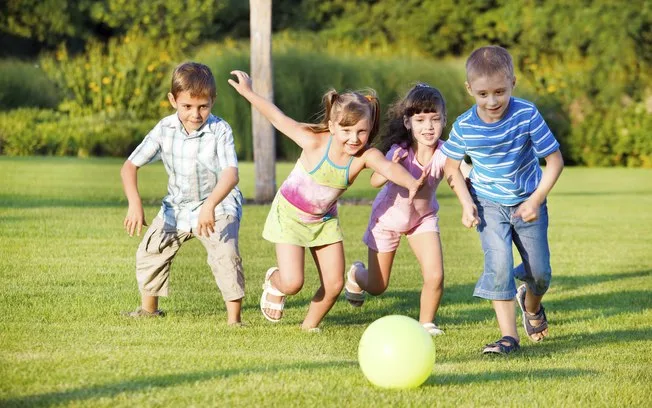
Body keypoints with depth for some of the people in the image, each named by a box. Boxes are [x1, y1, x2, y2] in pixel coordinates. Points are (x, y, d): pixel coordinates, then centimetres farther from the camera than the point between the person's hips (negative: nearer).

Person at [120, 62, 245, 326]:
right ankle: (149, 308, 33)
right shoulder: (164, 130, -13)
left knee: (225, 254, -26)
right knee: (149, 251, 9)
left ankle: (234, 319, -17)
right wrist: (134, 203, -27)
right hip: (177, 206, 5)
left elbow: (231, 174, -35)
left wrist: (210, 205, -51)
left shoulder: (220, 130, -23)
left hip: (219, 206, -5)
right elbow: (130, 166, -11)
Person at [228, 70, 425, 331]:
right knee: (292, 283, -12)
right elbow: (279, 118, -17)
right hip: (290, 214, -3)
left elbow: (389, 167, -46)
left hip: (324, 219, 3)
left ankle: (310, 326, 27)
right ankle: (274, 282, 25)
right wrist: (248, 93, -13)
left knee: (334, 283, 0)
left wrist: (411, 183, -67)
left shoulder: (366, 156, -25)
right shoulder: (315, 143, -29)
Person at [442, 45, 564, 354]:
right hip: (489, 205, 0)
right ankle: (508, 336, -11)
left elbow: (555, 160, -13)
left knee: (540, 272, 6)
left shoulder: (527, 116, -22)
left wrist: (537, 200, -19)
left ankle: (531, 305, 42)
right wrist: (466, 203, -10)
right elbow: (452, 167, 2)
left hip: (528, 203, 0)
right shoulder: (464, 127, -16)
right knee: (499, 265, -17)